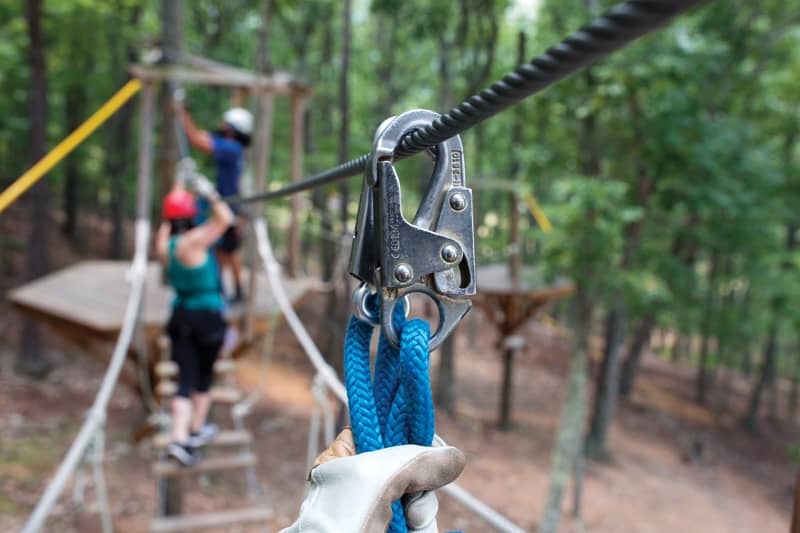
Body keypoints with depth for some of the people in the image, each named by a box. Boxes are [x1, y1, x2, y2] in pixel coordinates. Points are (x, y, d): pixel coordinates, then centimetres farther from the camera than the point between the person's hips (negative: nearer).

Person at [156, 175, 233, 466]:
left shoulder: (164, 243, 1)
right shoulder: (192, 242, -19)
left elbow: (168, 221, 21)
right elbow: (225, 218, -22)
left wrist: (179, 189, 30)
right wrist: (210, 194, -10)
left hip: (181, 316, 5)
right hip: (208, 316, -5)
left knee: (186, 379, 4)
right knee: (204, 376, 14)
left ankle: (180, 439, -6)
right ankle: (196, 430, 29)